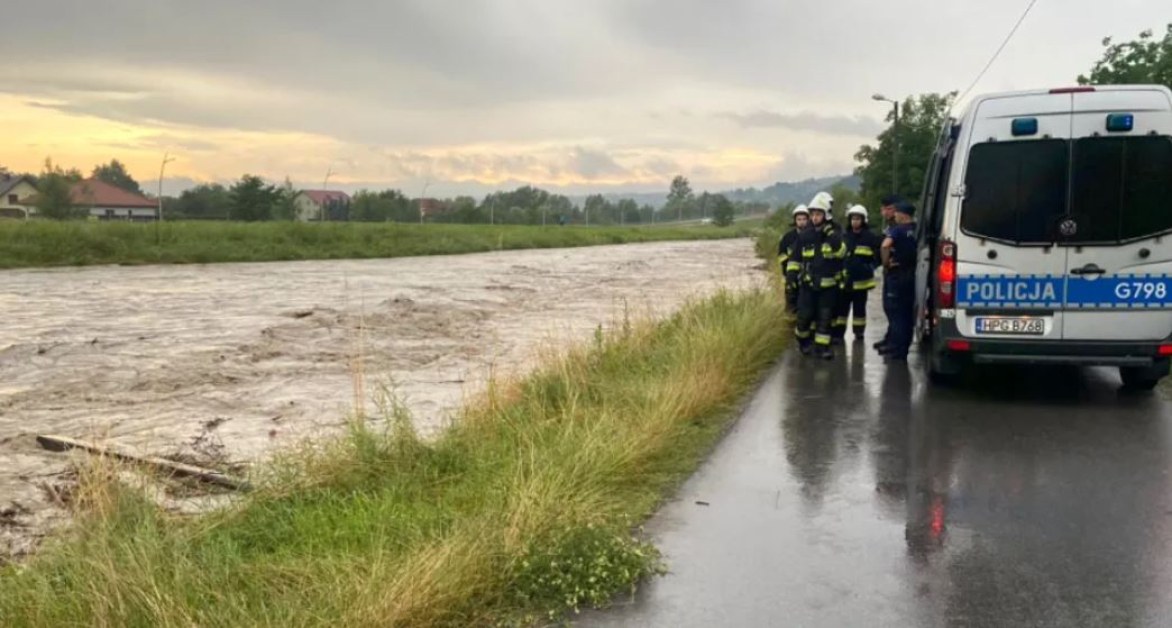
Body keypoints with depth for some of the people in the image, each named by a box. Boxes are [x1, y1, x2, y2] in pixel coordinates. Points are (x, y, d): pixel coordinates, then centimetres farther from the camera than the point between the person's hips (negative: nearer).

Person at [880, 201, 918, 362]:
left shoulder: (897, 230, -13)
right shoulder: (917, 231, 7)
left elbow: (885, 245, -31)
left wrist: (885, 263, -18)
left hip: (896, 276, -7)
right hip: (911, 275, 7)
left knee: (896, 314, -2)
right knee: (907, 314, 12)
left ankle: (897, 352, -2)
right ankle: (902, 349, 21)